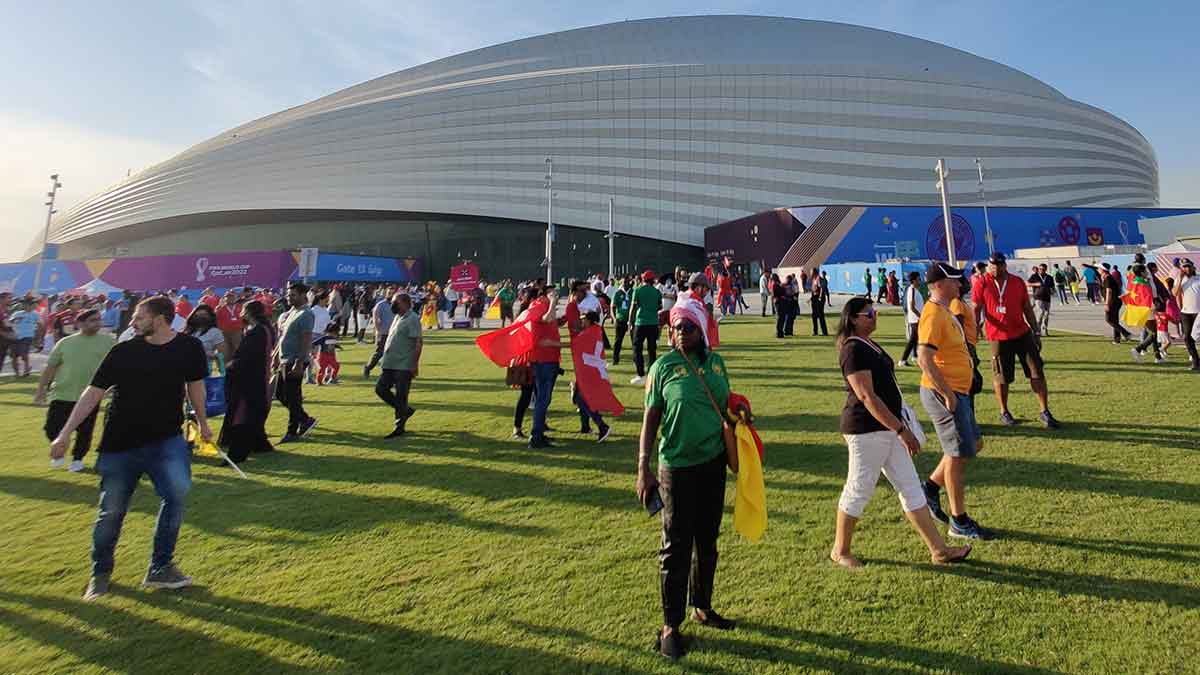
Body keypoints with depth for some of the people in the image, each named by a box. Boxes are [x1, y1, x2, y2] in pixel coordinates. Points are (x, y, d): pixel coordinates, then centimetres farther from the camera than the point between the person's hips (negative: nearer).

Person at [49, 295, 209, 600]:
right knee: (112, 510, 7)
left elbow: (195, 384, 10)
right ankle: (100, 573, 34)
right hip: (120, 442, 1)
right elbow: (93, 392, -2)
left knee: (177, 490, -22)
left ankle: (160, 569, -4)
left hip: (166, 439, 0)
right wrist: (65, 434, -6)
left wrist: (202, 421, 20)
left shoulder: (189, 347, -5)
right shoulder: (124, 352, -6)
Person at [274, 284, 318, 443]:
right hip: (284, 360, 10)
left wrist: (299, 363, -25)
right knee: (280, 394, 14)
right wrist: (276, 357, 20)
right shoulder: (291, 313, 14)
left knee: (292, 397, -2)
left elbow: (307, 341, -21)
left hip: (295, 362, -10)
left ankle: (293, 432, 10)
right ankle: (305, 420, 24)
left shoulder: (305, 314, -15)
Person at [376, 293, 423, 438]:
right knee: (380, 388, 8)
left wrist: (415, 364, -21)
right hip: (390, 364, 9)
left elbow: (419, 342, -18)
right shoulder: (398, 317, 15)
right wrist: (385, 358, 21)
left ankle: (399, 427, 10)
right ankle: (405, 410, 23)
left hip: (404, 366, -9)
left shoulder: (412, 319, -13)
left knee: (400, 396, -3)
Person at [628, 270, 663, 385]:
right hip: (654, 323, 3)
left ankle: (641, 375, -4)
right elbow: (660, 307, 12)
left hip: (641, 322, -3)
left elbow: (633, 307, -4)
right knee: (652, 350, 10)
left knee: (637, 348, 4)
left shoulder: (638, 290, -2)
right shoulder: (657, 292, 7)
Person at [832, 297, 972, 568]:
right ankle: (840, 551, 19)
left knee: (911, 489, 12)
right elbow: (867, 397, -24)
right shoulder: (854, 350, -18)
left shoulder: (868, 345, 13)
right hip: (867, 430, -10)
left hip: (887, 428, 10)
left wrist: (899, 426, 24)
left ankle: (939, 550, 20)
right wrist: (901, 429, -24)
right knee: (859, 491, 3)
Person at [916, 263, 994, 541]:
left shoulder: (945, 311, 14)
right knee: (958, 455, -1)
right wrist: (947, 394, -24)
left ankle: (931, 487, 26)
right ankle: (959, 522, 11)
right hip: (944, 394, -10)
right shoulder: (933, 314, -19)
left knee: (974, 444, 19)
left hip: (956, 392, 10)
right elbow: (925, 359, -27)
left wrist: (954, 392, 19)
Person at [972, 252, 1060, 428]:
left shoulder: (1017, 282, 4)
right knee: (1001, 377, 5)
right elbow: (976, 310, -5)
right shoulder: (983, 284, -4)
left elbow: (1027, 309, 10)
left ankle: (1045, 412, 12)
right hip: (998, 338, -3)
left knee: (1037, 372, 2)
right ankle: (1004, 412, 22)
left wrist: (1035, 332, 9)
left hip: (1023, 334, 3)